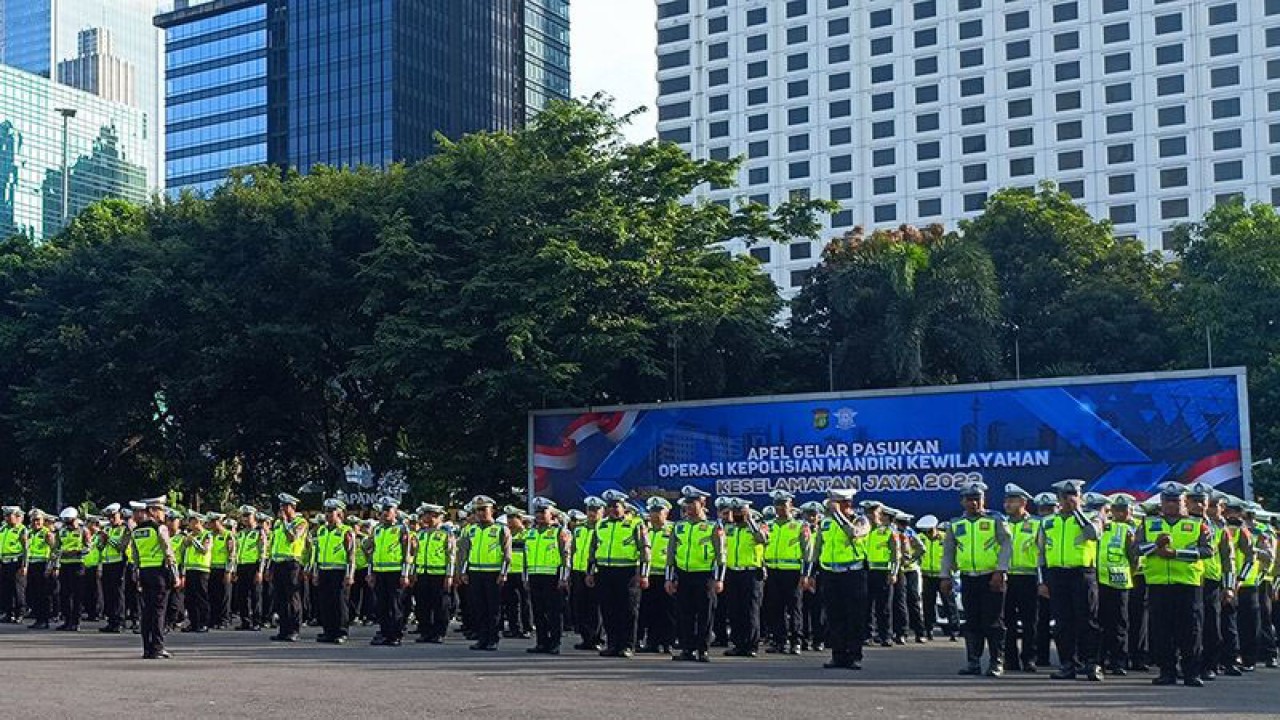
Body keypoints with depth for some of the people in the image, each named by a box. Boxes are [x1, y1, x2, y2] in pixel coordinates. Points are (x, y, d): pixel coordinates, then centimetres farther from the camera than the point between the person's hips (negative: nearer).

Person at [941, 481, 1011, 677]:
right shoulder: (956, 524, 11)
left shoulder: (995, 519, 0)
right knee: (972, 622, 7)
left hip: (992, 578, -4)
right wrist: (946, 576, 9)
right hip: (968, 579, 4)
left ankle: (996, 663, 2)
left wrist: (1000, 571, -15)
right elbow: (948, 551, 16)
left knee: (993, 622, -3)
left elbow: (1007, 545, -6)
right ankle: (973, 662, 13)